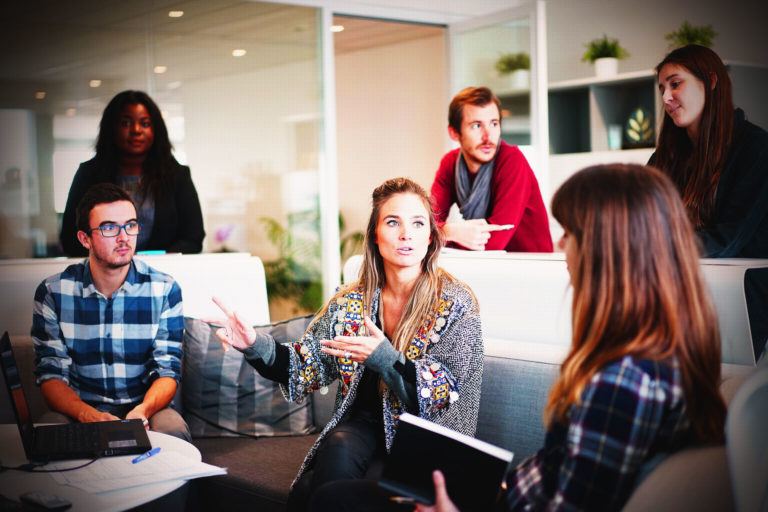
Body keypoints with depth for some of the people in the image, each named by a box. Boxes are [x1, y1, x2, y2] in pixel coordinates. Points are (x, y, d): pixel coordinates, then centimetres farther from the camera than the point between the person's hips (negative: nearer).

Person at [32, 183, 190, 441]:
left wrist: (143, 410, -27)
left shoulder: (164, 290, -2)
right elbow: (51, 374, -5)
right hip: (78, 410, 1)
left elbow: (167, 370, -4)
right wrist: (86, 413, -26)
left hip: (146, 406, 0)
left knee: (173, 430, -33)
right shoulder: (52, 292, -2)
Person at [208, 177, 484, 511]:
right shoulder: (350, 302, 5)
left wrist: (384, 358, -27)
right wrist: (257, 346, -12)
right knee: (339, 449, -32)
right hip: (362, 427, 4)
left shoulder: (456, 305, -7)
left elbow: (447, 393, -12)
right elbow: (308, 368, 7)